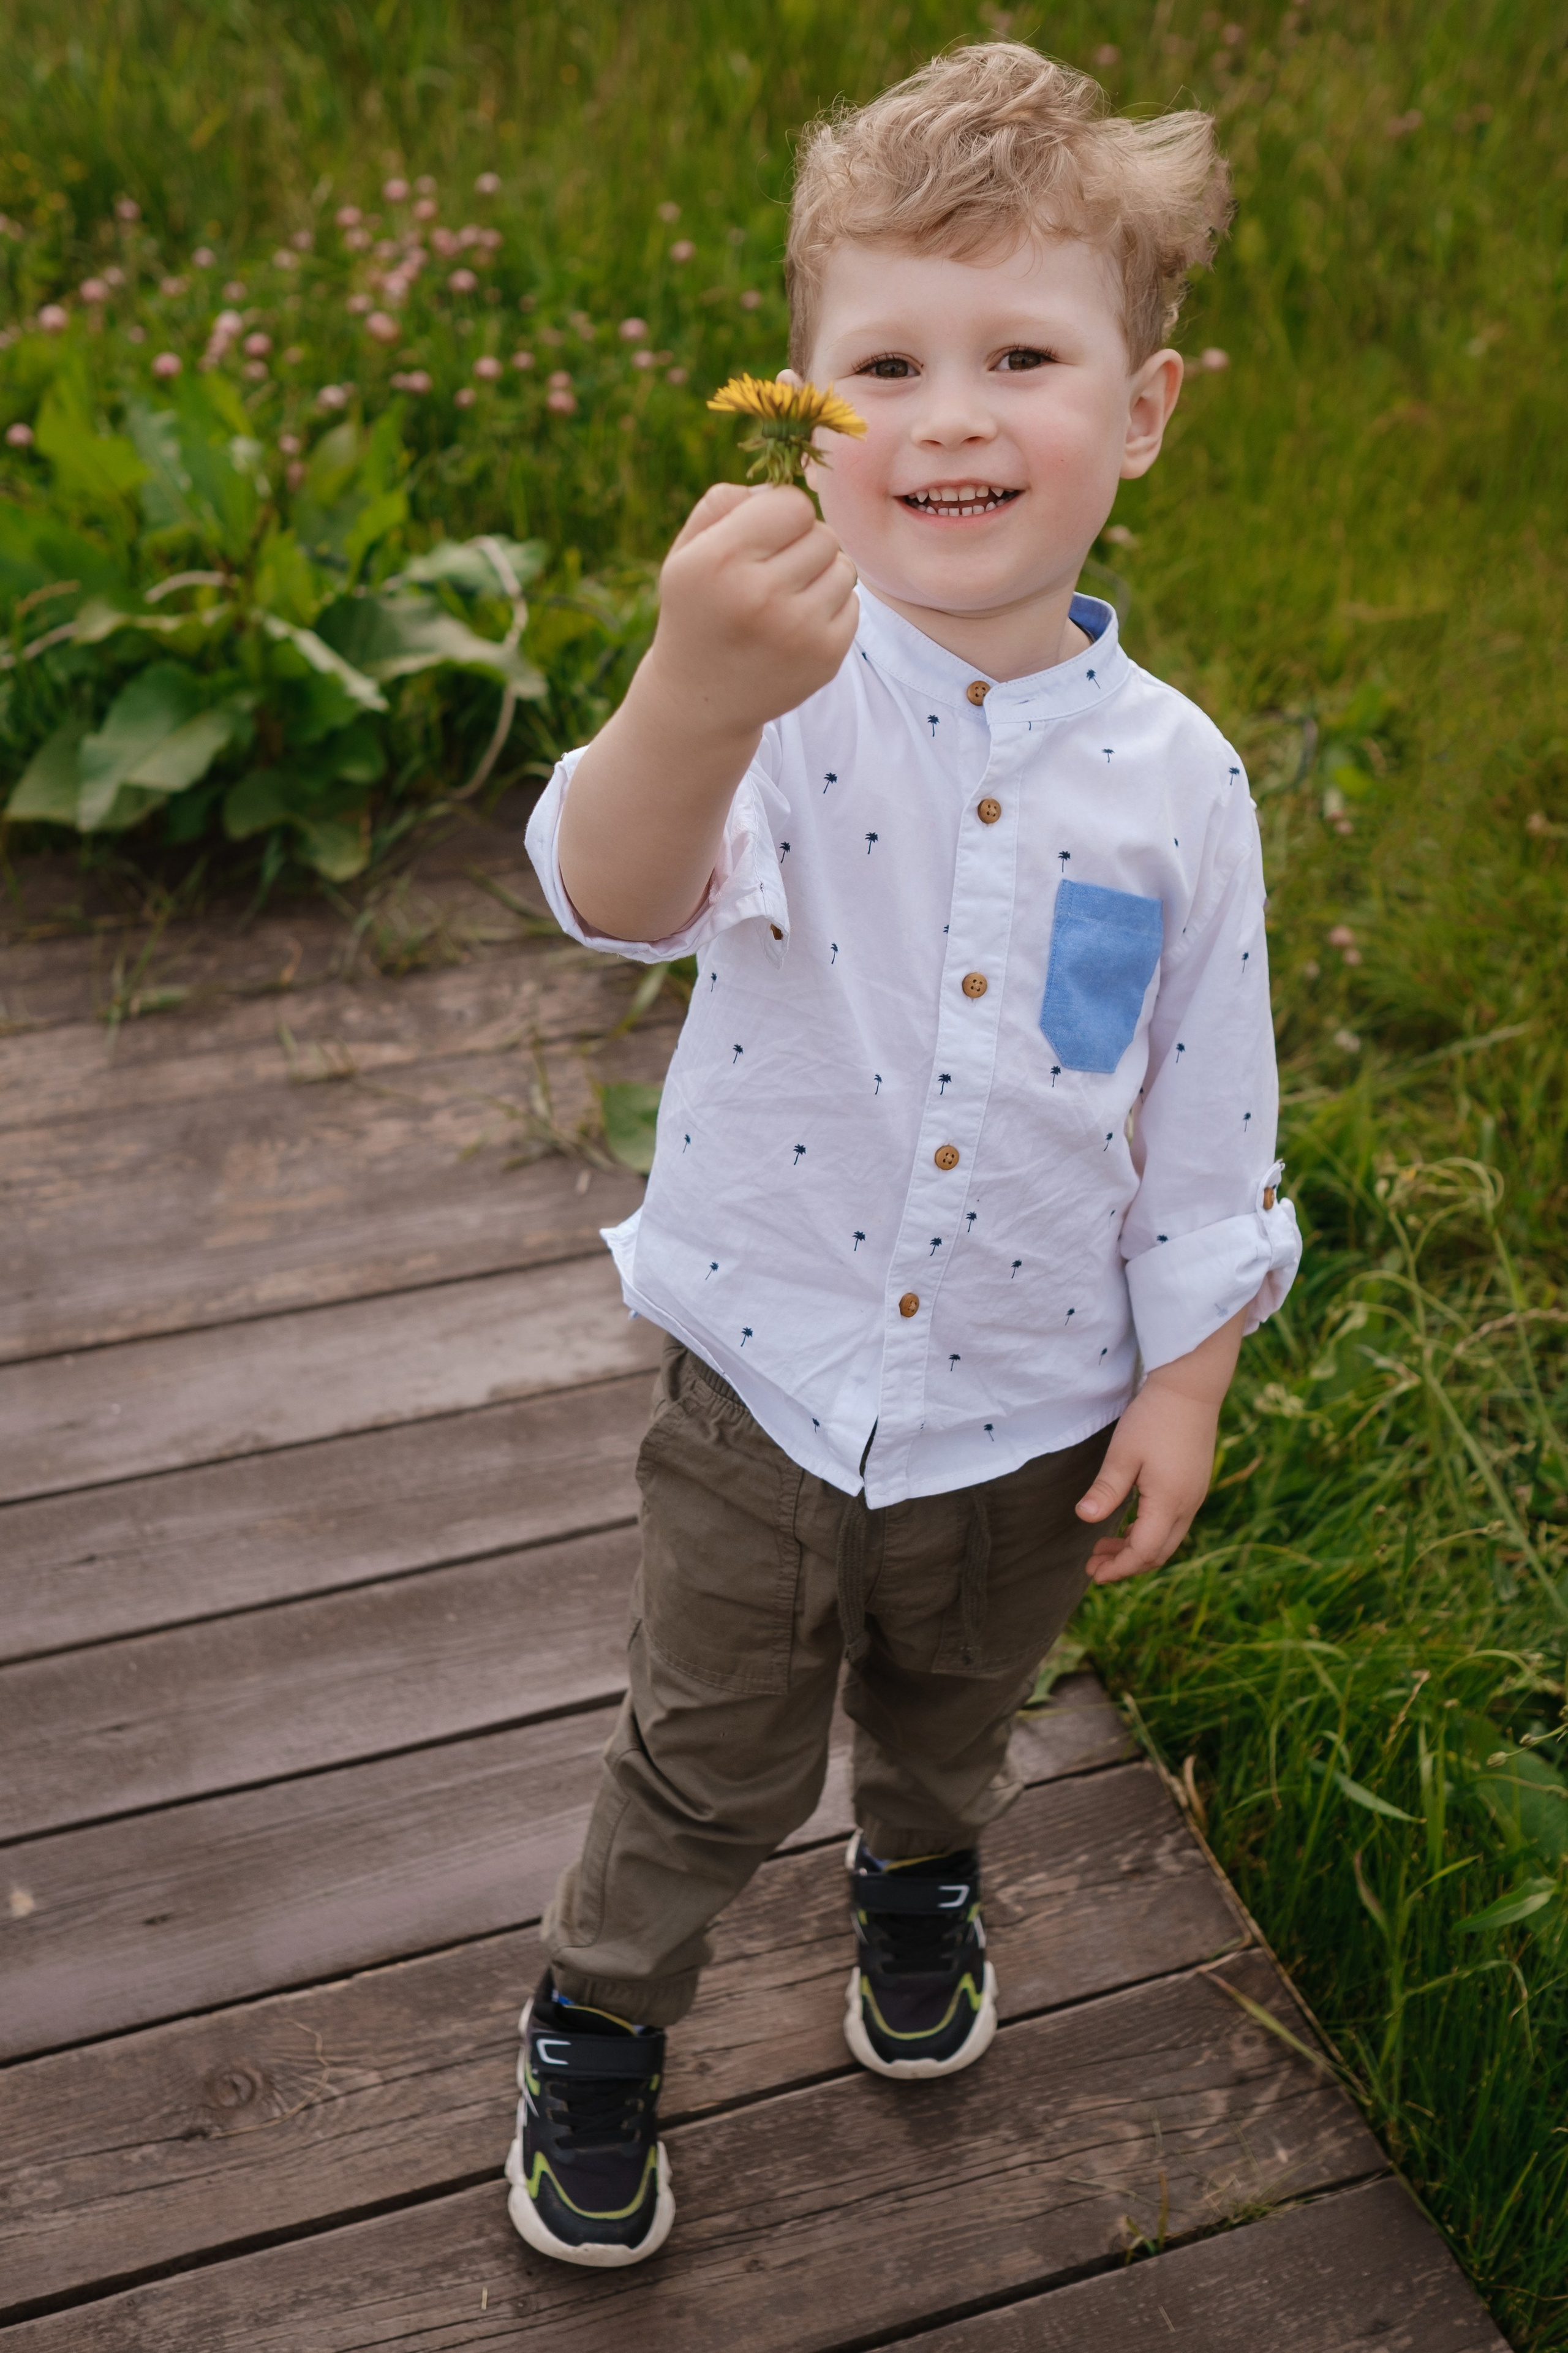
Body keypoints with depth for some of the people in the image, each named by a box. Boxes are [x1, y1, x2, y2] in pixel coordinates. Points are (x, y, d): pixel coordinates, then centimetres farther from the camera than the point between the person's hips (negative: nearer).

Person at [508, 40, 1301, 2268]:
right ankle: (598, 2023, 47)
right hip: (764, 1385, -2)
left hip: (1033, 1406, 3)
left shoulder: (1175, 777, -12)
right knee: (708, 1767, 18)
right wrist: (687, 700, -63)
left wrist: (1184, 1383, 0)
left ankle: (920, 1881, 63)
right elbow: (621, 894, -42)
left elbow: (1208, 1123, -2)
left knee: (955, 1708, 29)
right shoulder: (785, 687, -21)